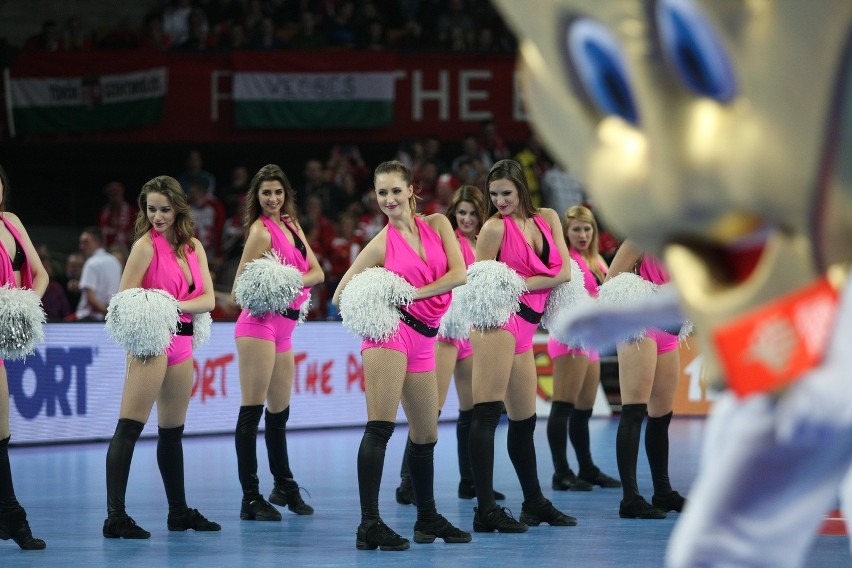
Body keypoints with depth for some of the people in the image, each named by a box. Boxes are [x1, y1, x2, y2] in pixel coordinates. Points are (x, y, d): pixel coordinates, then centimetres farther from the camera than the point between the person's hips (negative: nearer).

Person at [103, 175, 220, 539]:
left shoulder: (193, 246, 11)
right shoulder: (146, 245, -7)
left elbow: (208, 298, 3)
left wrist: (176, 305, -15)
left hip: (182, 342, 7)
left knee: (173, 431, 16)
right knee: (129, 428, -13)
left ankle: (179, 512, 25)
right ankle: (115, 516, -19)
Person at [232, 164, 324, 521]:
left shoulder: (291, 225, 14)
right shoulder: (261, 231, -7)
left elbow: (317, 273, 7)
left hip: (284, 326, 8)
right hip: (260, 324, -8)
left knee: (279, 412, 18)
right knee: (252, 412, -9)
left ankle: (284, 488, 30)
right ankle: (250, 499, -11)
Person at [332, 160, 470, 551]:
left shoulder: (437, 225, 9)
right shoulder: (381, 244, 2)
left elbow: (459, 273, -3)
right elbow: (341, 294, 7)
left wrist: (415, 292, -12)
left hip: (423, 340, 5)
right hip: (391, 329, -5)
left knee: (426, 434, 14)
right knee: (380, 428, -17)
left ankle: (427, 518, 30)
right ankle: (369, 525, -24)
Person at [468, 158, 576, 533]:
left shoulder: (547, 219, 12)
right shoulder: (495, 227, -4)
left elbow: (564, 272, 3)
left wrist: (520, 284, -7)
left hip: (524, 329, 7)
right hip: (498, 319, -7)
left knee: (524, 419, 16)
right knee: (487, 413, -14)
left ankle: (534, 503, 27)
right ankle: (485, 509, -20)